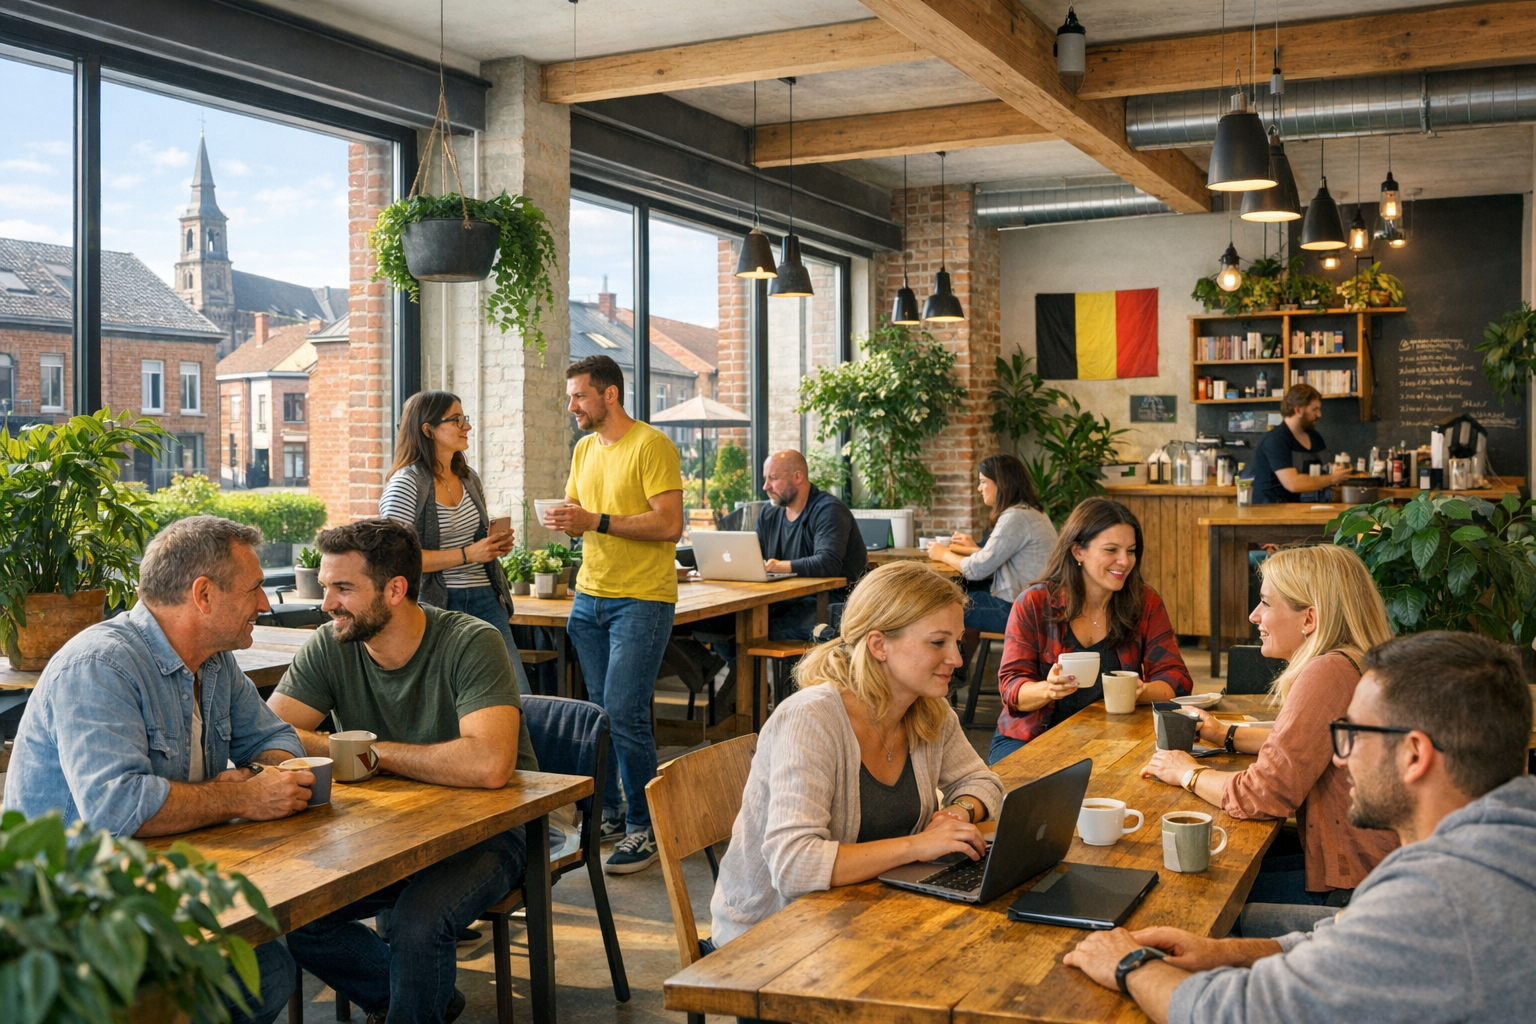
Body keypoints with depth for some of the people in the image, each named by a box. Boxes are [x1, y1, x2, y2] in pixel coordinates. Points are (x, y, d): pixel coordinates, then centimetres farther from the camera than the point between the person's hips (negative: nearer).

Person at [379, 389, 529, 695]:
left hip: (484, 600, 7)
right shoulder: (407, 483, -9)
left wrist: (496, 544, 7)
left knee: (518, 695, -2)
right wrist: (467, 554, -18)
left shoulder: (469, 478, 15)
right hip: (438, 605, -6)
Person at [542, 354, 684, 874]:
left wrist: (596, 522, -19)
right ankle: (607, 813, 19)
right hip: (590, 596, 7)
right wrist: (562, 521, 0)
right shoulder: (584, 450, 16)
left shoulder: (652, 445, -9)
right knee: (598, 710, 7)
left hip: (642, 600, -7)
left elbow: (669, 523, -16)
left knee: (624, 711, -10)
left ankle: (643, 829, 0)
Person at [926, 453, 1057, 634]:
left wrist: (944, 554, 0)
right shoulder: (1029, 511, 13)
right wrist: (974, 549, 18)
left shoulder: (1016, 517, -17)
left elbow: (977, 569, -15)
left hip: (1017, 610, -9)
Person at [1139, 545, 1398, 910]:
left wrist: (1189, 774, -6)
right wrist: (1228, 735, 17)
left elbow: (1263, 795, -23)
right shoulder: (1356, 664, 8)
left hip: (1352, 889, -9)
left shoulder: (1329, 673, -24)